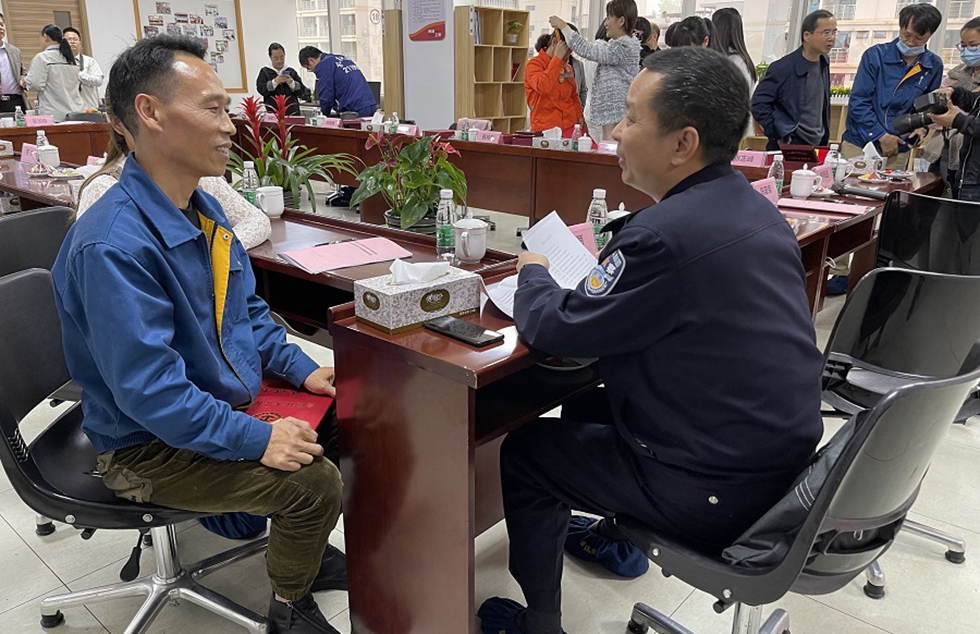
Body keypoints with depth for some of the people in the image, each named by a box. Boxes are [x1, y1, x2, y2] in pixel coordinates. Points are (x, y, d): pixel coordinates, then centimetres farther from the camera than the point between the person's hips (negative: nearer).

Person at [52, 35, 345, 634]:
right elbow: (149, 390, -29)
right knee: (314, 482, -21)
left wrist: (302, 369, 1)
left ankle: (303, 550, 29)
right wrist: (256, 439, -26)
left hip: (229, 400, 9)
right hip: (152, 446, -9)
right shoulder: (113, 246, -28)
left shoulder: (205, 211, 2)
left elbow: (247, 309, 13)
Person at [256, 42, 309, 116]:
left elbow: (301, 91, 5)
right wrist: (275, 82, -15)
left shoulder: (291, 72, 12)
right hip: (272, 113, -1)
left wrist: (292, 83, -13)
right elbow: (260, 89, -3)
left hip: (292, 112, 1)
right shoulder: (265, 72, 9)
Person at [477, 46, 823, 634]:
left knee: (524, 449, 8)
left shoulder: (669, 231, -28)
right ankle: (614, 535, 44)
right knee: (586, 407, 25)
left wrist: (533, 273, 1)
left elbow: (555, 330, -18)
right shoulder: (753, 207, 2)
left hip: (720, 491, -9)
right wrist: (598, 265, 7)